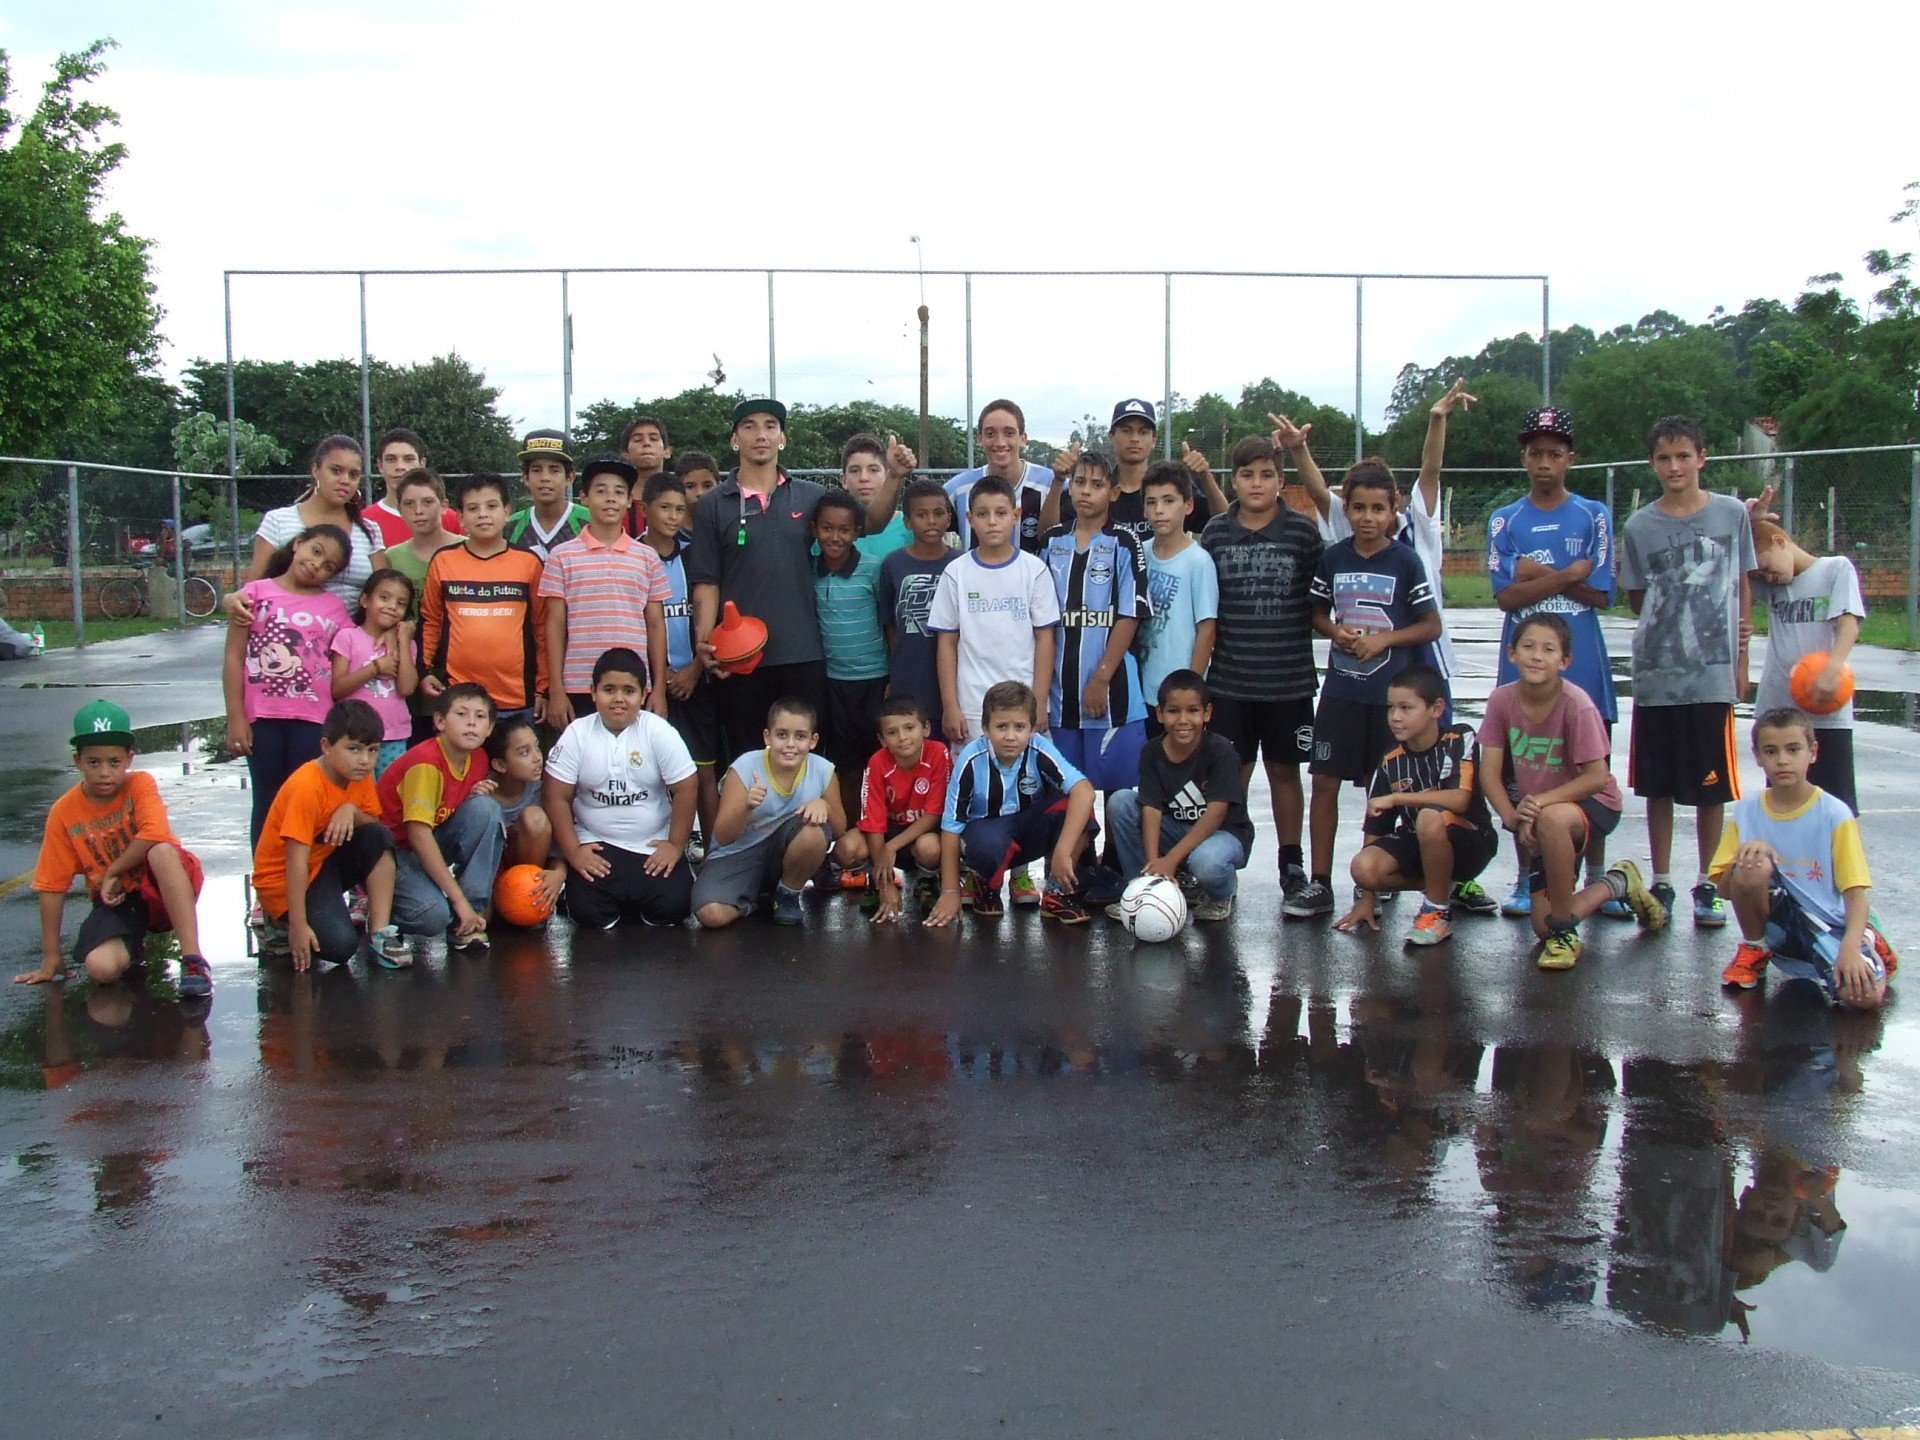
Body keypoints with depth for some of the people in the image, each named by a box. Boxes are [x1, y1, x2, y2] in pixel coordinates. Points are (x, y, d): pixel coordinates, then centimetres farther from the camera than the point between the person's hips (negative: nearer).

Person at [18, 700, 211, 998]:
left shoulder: (140, 784, -9)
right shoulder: (63, 812, -4)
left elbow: (154, 835, -28)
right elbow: (51, 885, -3)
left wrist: (113, 872, -18)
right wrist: (51, 957, -3)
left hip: (160, 888, -2)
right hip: (115, 899, 2)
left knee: (161, 851, -37)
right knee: (101, 968, -28)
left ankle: (192, 958, -38)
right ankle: (133, 944, 11)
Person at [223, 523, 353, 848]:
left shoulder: (334, 607, 9)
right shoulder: (257, 592, 4)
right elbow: (234, 658, 1)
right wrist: (235, 717, -5)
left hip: (313, 719, 1)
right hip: (263, 717, -1)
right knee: (268, 805, 8)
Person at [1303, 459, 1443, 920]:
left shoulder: (1405, 561, -6)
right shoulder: (1332, 558, 2)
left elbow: (1432, 626, -2)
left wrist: (1383, 639, -15)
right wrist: (1336, 631, -7)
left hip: (1392, 690, -2)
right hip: (1341, 687, 3)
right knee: (1324, 782, -1)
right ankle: (1320, 885, 5)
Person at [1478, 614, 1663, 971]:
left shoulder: (1576, 704, -25)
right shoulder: (1502, 700, -14)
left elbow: (1597, 777, -23)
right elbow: (1489, 772, -11)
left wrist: (1541, 801, -33)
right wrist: (1513, 817, -26)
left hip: (1591, 804, -5)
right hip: (1538, 815, 5)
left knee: (1552, 819, -42)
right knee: (1543, 927, 3)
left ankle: (1565, 929, -22)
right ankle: (1618, 884, 33)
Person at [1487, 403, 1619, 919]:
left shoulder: (1593, 515, 4)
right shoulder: (1505, 521, 5)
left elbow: (1600, 594, -5)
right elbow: (1506, 596, -6)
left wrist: (1536, 575, -10)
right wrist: (1568, 575, -10)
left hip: (1582, 664, 0)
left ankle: (1597, 879, 16)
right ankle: (1525, 880, 15)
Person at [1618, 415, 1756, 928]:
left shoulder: (1733, 515, 2)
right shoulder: (1638, 526, 3)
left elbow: (1743, 586, 10)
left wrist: (1739, 652, 8)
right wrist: (1666, 629, -4)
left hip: (1713, 675, -1)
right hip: (1655, 675, 1)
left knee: (1712, 788, 4)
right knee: (1659, 788, 8)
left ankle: (1708, 886, 17)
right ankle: (1661, 884, 19)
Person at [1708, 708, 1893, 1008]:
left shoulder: (1834, 815, -7)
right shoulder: (1746, 812, 0)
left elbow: (1856, 892, -11)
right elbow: (1725, 888, 0)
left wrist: (1850, 948, -29)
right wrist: (1746, 855, -21)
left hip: (1828, 924, -2)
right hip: (1777, 924, 2)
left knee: (1865, 996, -31)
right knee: (1753, 867, -29)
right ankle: (1754, 950, -1)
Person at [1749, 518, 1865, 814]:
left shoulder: (1836, 568, 1)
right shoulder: (1768, 587, 15)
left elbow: (1850, 623, -10)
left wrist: (1832, 667, -28)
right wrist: (1745, 521, 2)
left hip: (1827, 711, -5)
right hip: (1776, 710, 5)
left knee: (1837, 805, -3)